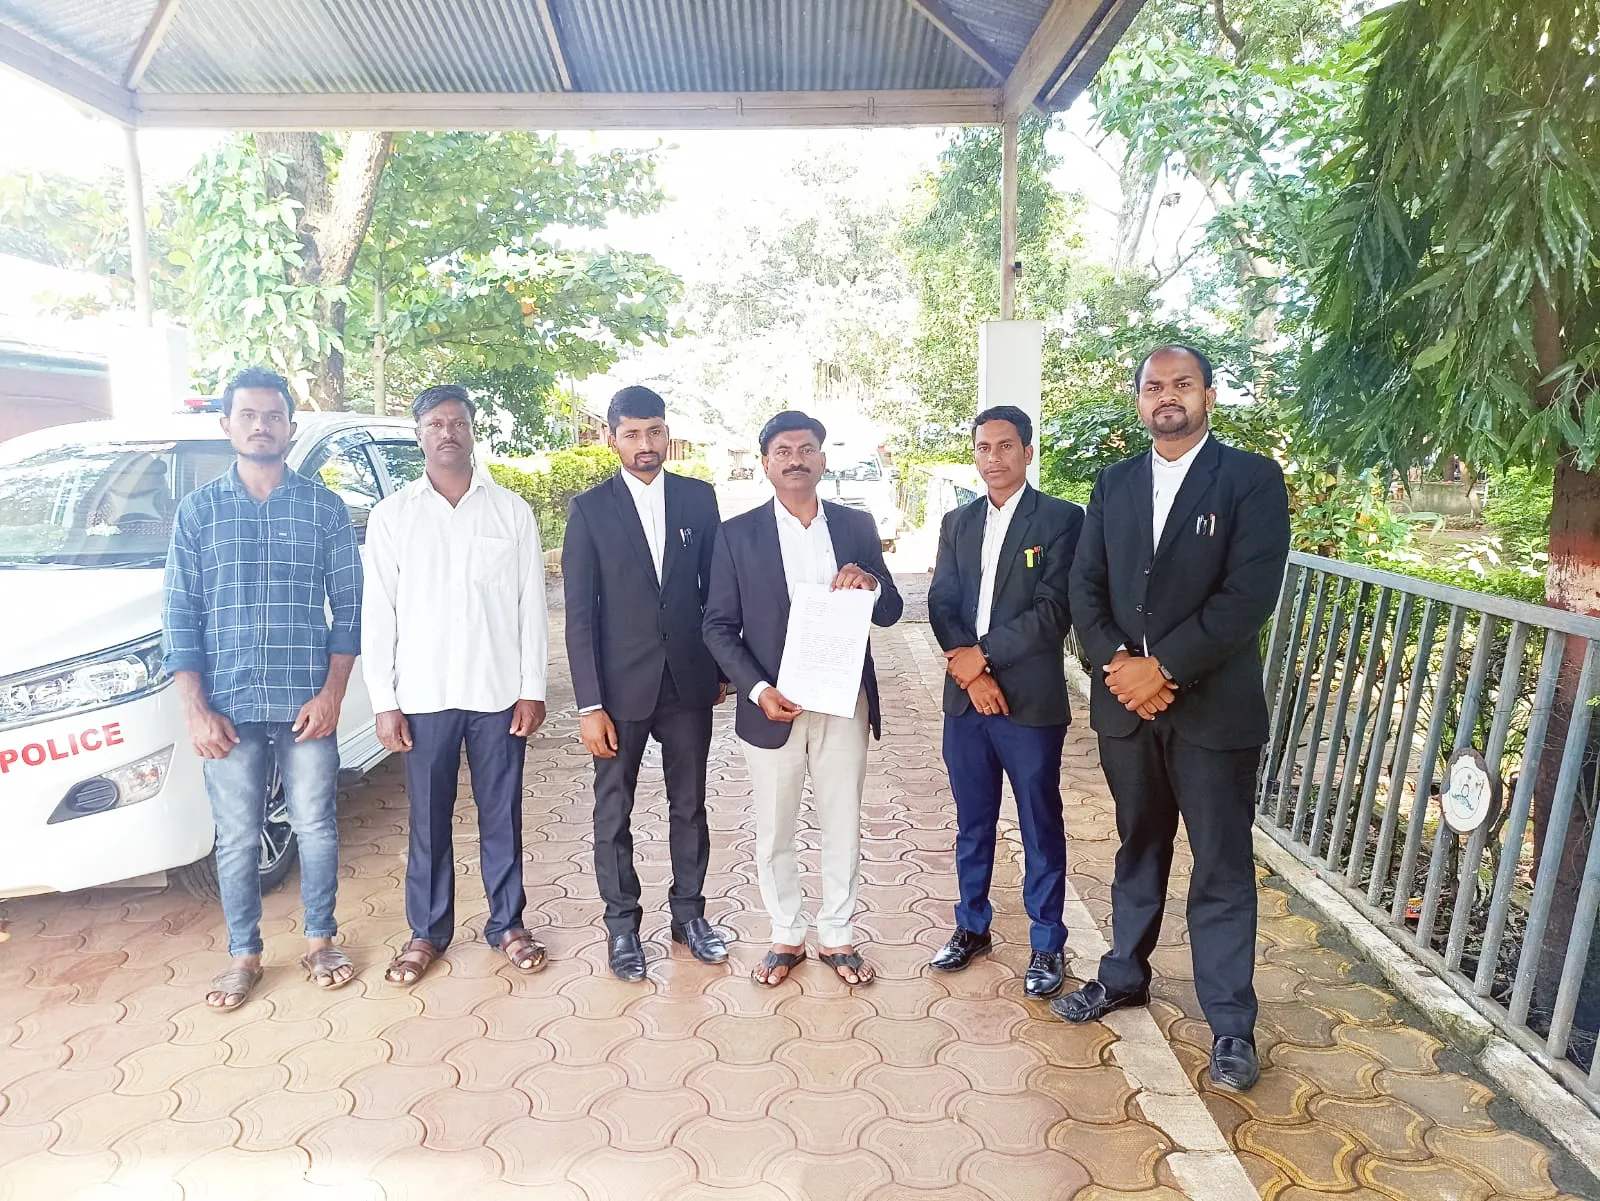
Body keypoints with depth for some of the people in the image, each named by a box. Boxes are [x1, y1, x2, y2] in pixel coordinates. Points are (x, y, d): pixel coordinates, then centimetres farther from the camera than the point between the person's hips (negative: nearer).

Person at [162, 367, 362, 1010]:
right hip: (229, 706, 1)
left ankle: (320, 941, 27)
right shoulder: (198, 509, 5)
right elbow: (180, 613, 3)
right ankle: (244, 955, 27)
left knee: (315, 826, 9)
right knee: (237, 836, 10)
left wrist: (331, 693, -7)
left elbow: (349, 604, 2)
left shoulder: (323, 506, 3)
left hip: (308, 702, 0)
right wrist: (196, 709, -5)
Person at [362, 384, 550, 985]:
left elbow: (532, 605, 2)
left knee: (502, 815, 10)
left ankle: (507, 923, 25)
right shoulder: (391, 515, 3)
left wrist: (532, 688, -3)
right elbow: (378, 614, 2)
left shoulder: (512, 510, 2)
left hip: (499, 692, 0)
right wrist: (384, 701, -3)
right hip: (424, 695, 1)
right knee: (428, 818, 11)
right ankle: (428, 930, 27)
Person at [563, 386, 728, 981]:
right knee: (614, 811, 10)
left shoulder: (698, 497, 2)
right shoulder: (590, 509, -4)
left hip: (689, 681, 2)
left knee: (689, 805, 14)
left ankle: (689, 913, 32)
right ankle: (622, 923, 28)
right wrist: (590, 705, -11)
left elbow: (717, 588, 8)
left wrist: (723, 668, 5)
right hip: (621, 685, -2)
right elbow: (579, 614, -7)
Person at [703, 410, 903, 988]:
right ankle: (786, 937, 32)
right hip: (772, 706, -1)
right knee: (774, 832, 12)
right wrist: (758, 690, -16)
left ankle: (837, 937, 32)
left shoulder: (857, 526, 4)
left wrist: (871, 583, -18)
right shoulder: (737, 534, -2)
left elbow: (890, 614, 5)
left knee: (843, 828, 13)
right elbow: (719, 625, -3)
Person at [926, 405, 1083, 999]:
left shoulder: (1061, 519, -5)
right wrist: (972, 672, -12)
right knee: (972, 823, 17)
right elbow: (941, 604, 2)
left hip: (1032, 701, -4)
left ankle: (1047, 944, 26)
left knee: (1041, 828, 9)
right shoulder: (957, 522, 10)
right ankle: (973, 926, 34)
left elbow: (1054, 610, -14)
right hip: (965, 698, 5)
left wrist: (984, 653, -15)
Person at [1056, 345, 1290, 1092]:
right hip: (1125, 702, 4)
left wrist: (1164, 667, -18)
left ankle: (1231, 1022, 22)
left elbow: (1249, 594, -15)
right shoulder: (1114, 484, 9)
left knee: (1222, 868, 6)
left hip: (1213, 708, -4)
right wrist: (1118, 664, -12)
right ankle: (1125, 974, 36)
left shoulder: (1252, 479, -5)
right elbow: (1085, 588, 3)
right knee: (1138, 849, 19)